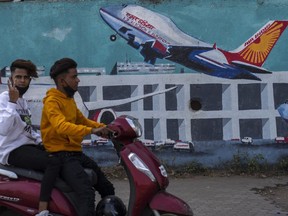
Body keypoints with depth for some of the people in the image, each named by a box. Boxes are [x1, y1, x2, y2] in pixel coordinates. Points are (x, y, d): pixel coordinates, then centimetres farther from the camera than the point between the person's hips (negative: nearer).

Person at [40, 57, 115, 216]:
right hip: (62, 155, -10)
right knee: (87, 193, -29)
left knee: (107, 189, 15)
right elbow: (61, 126, -29)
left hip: (76, 153, 10)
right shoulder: (52, 101, -12)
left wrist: (105, 127, 8)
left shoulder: (69, 100, 18)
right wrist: (91, 130, -38)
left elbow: (82, 120, 25)